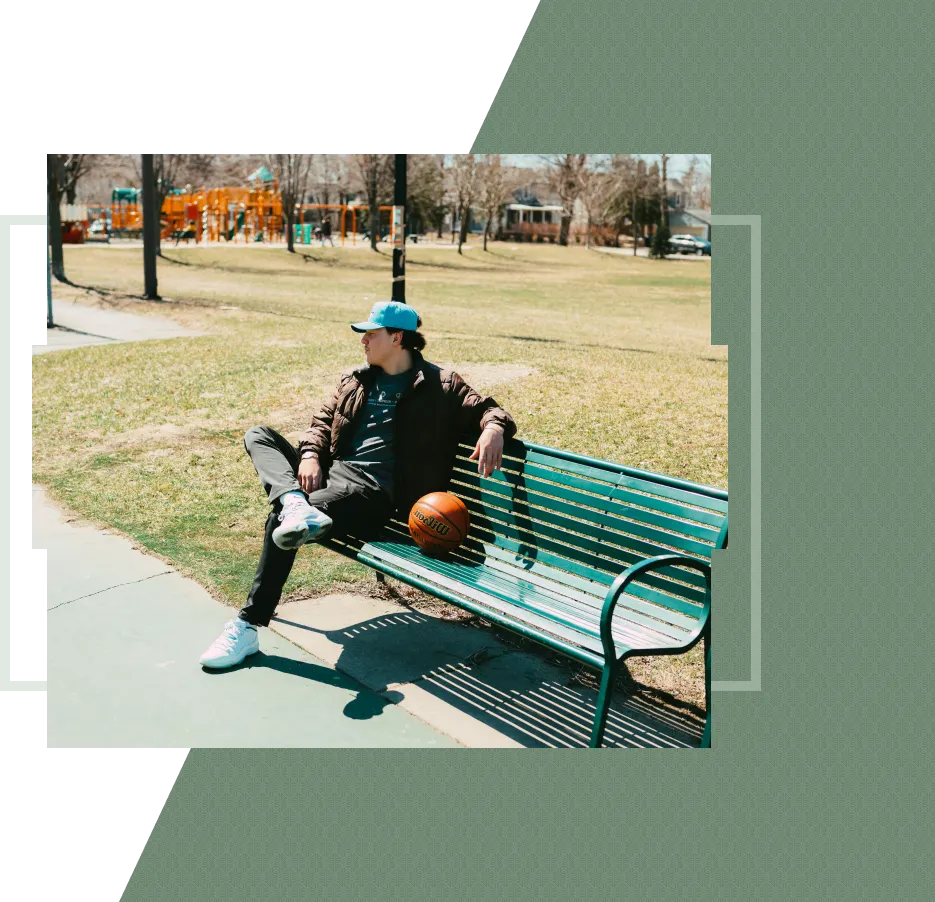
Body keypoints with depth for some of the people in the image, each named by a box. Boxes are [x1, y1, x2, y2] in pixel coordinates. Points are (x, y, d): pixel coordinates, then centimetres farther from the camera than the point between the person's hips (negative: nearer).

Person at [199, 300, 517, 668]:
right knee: (257, 435, -8)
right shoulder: (355, 380, 21)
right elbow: (324, 420, 20)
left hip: (372, 489, -7)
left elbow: (487, 409, 0)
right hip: (330, 470, 7)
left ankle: (248, 626, -20)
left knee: (280, 519, -28)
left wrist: (493, 429, -26)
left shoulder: (440, 386, 3)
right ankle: (295, 504, -37)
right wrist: (309, 455, -2)